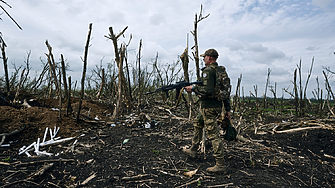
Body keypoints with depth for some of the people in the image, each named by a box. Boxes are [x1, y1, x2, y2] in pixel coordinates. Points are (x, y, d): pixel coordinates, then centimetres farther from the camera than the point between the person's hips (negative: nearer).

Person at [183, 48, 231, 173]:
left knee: (213, 135, -5)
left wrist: (193, 89, -11)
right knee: (197, 124, 25)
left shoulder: (208, 71, -14)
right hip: (218, 106, 10)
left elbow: (208, 90, -26)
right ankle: (193, 150, 36)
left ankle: (220, 165, 1)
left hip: (209, 107, -10)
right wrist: (227, 109, 17)